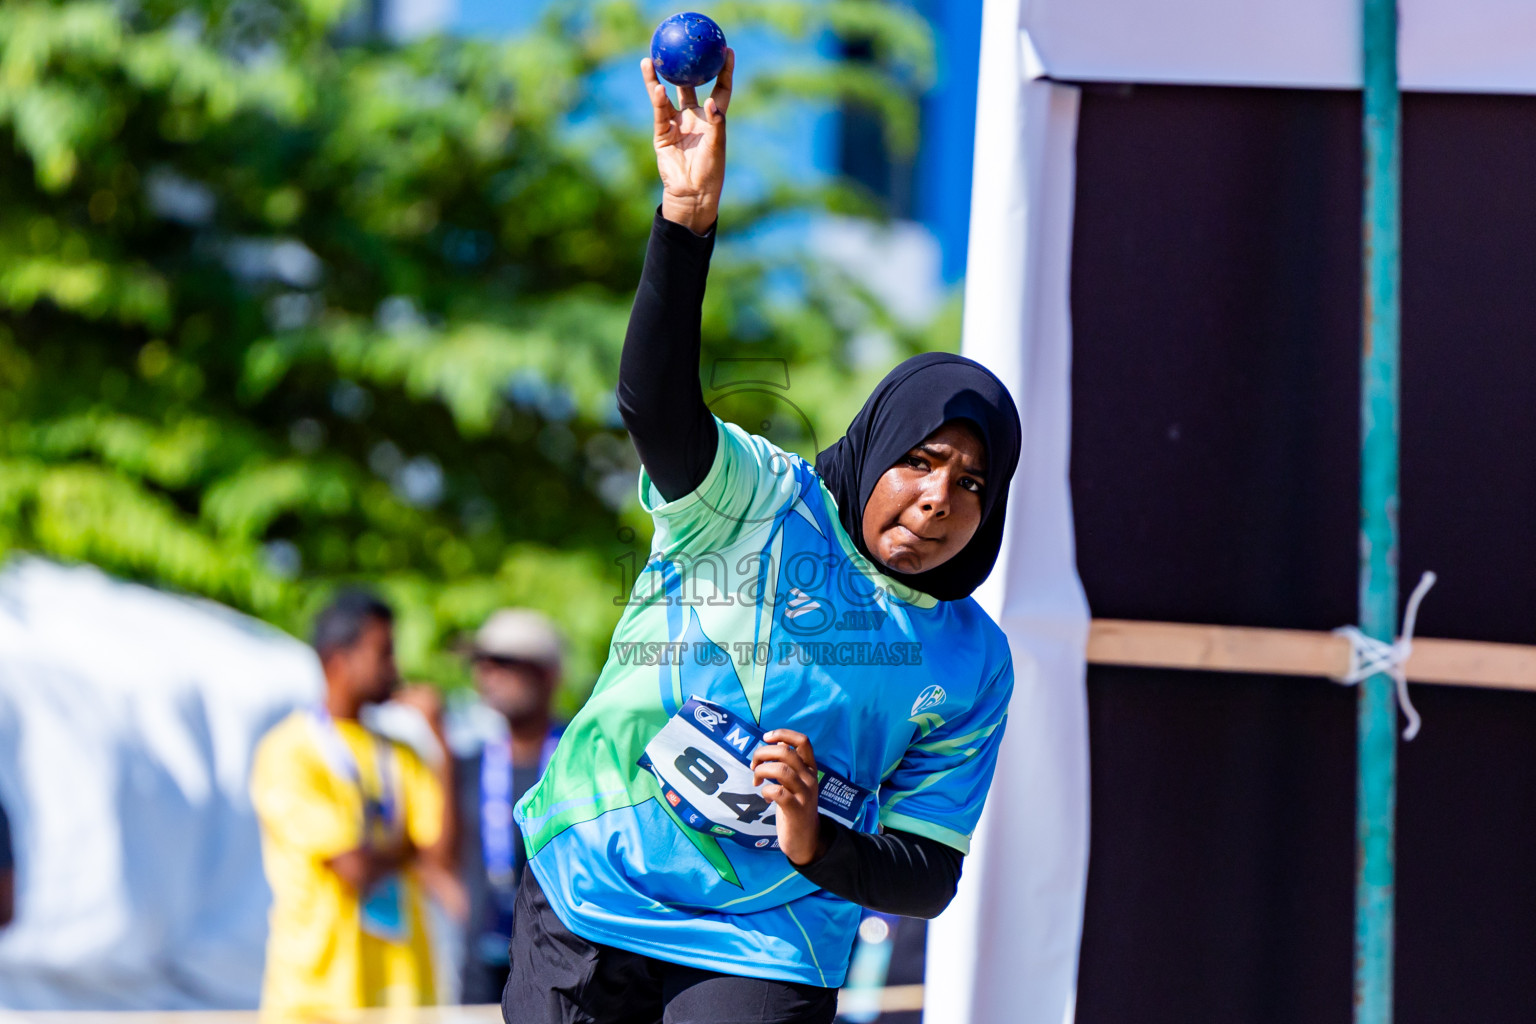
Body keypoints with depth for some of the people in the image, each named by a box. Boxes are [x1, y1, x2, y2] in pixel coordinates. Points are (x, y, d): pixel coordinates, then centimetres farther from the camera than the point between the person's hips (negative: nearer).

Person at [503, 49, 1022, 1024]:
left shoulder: (972, 666, 1)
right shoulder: (761, 499, -5)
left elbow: (928, 877, 1)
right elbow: (655, 403, -25)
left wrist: (815, 842, -20)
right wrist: (688, 218, -40)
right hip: (585, 906, 0)